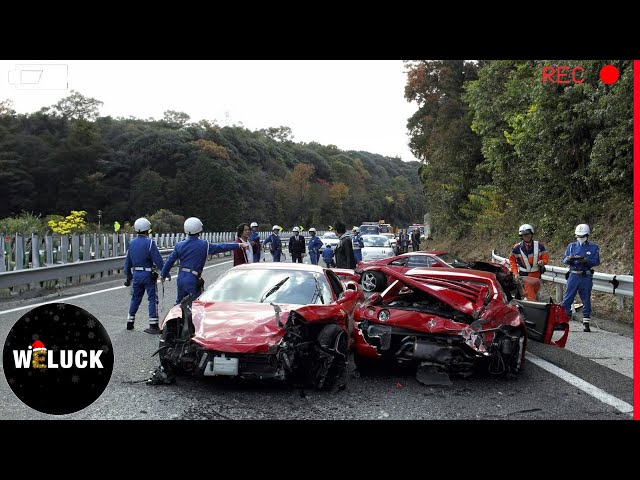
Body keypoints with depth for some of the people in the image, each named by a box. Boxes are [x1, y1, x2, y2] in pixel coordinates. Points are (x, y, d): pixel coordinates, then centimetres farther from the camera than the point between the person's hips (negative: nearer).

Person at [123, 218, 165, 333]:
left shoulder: (132, 243, 7)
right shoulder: (149, 243, -13)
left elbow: (128, 262, 15)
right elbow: (158, 260, -16)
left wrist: (128, 277, 23)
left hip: (136, 275, 6)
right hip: (148, 275, -6)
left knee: (135, 298, 18)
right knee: (152, 299, 0)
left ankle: (130, 322, 22)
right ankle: (153, 325, -2)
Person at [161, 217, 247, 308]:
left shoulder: (179, 245, 2)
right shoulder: (204, 245, -9)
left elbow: (170, 261, 8)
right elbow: (221, 247, -3)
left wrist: (165, 274, 25)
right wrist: (239, 245, 5)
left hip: (181, 278, 5)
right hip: (193, 279, -5)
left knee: (180, 303, 19)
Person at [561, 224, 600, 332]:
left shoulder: (593, 247, 5)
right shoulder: (571, 246, 9)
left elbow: (597, 261, -3)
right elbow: (564, 260, 4)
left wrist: (586, 260, -21)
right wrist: (568, 259, -19)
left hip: (586, 278, -1)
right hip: (573, 276, 1)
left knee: (586, 300, 5)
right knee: (567, 299, -2)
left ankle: (586, 323, 12)